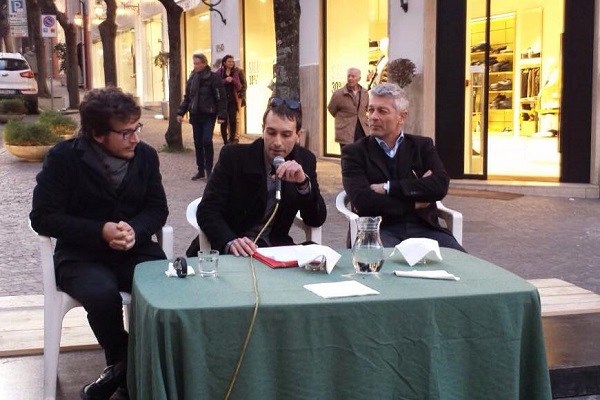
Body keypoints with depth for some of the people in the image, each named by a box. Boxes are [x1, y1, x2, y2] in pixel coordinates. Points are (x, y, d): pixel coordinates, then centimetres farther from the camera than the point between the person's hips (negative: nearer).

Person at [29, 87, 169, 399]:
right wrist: (100, 232, -21)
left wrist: (135, 230, -17)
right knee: (103, 295, -35)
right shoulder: (63, 157, -8)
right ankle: (121, 364, -3)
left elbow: (157, 208, 8)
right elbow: (43, 217, -10)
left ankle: (128, 368, -3)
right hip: (82, 254, -3)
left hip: (136, 249, 3)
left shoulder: (146, 155, 3)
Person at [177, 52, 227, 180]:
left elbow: (221, 98, -10)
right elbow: (187, 97, 14)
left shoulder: (213, 77, -9)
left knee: (207, 141, -12)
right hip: (195, 115, 5)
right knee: (198, 143, 7)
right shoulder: (192, 78, 8)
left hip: (209, 115, -5)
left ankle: (209, 170, -1)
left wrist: (221, 115, -15)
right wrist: (181, 112, 7)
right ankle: (201, 170, 16)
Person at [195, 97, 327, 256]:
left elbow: (317, 220, -3)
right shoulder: (233, 156, -8)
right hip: (232, 250, -2)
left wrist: (304, 183, -21)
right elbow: (207, 211, -12)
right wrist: (230, 242, -31)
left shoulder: (306, 161, 0)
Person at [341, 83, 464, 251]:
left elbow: (440, 185, -5)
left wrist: (388, 188, -10)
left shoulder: (422, 146, 14)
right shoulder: (354, 153, 6)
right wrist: (415, 203, -5)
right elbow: (362, 201, -10)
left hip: (423, 227, 3)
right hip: (380, 230, -2)